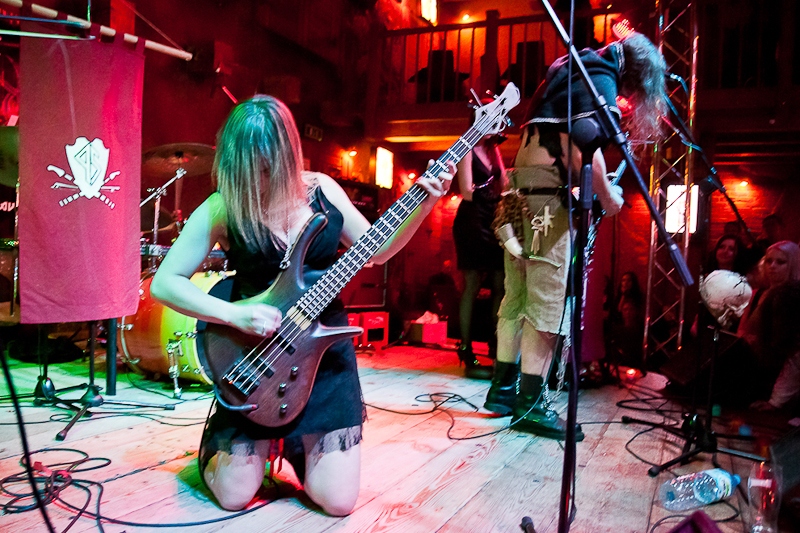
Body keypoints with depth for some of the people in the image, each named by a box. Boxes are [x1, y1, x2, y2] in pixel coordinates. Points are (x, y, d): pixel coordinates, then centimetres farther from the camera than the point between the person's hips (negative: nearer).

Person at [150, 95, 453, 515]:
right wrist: (235, 315, -23)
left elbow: (376, 250, 5)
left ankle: (295, 443, 31)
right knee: (235, 494, 2)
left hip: (325, 349, 2)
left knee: (338, 499, 0)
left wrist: (424, 206, -8)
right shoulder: (222, 208, -12)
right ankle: (218, 439, 35)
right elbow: (164, 283, -10)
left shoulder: (320, 190, -3)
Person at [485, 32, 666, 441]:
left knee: (517, 296, 11)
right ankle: (531, 403, -2)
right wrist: (608, 198, -3)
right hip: (547, 194, -10)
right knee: (547, 302, -7)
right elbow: (585, 150, -17)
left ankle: (503, 389, 19)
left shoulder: (577, 66, 25)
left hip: (520, 192, 10)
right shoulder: (601, 78, -5)